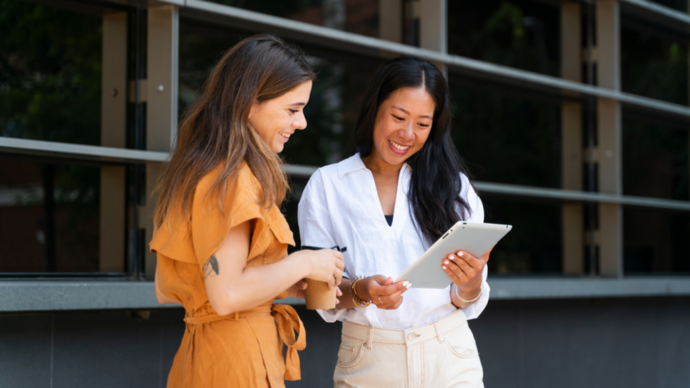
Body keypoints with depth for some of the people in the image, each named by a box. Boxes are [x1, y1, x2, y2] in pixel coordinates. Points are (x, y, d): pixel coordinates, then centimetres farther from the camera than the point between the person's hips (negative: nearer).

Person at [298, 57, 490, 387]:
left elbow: (467, 303, 2)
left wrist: (468, 283, -19)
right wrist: (360, 292, -22)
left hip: (449, 361, 1)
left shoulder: (452, 186, 5)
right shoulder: (326, 186, 0)